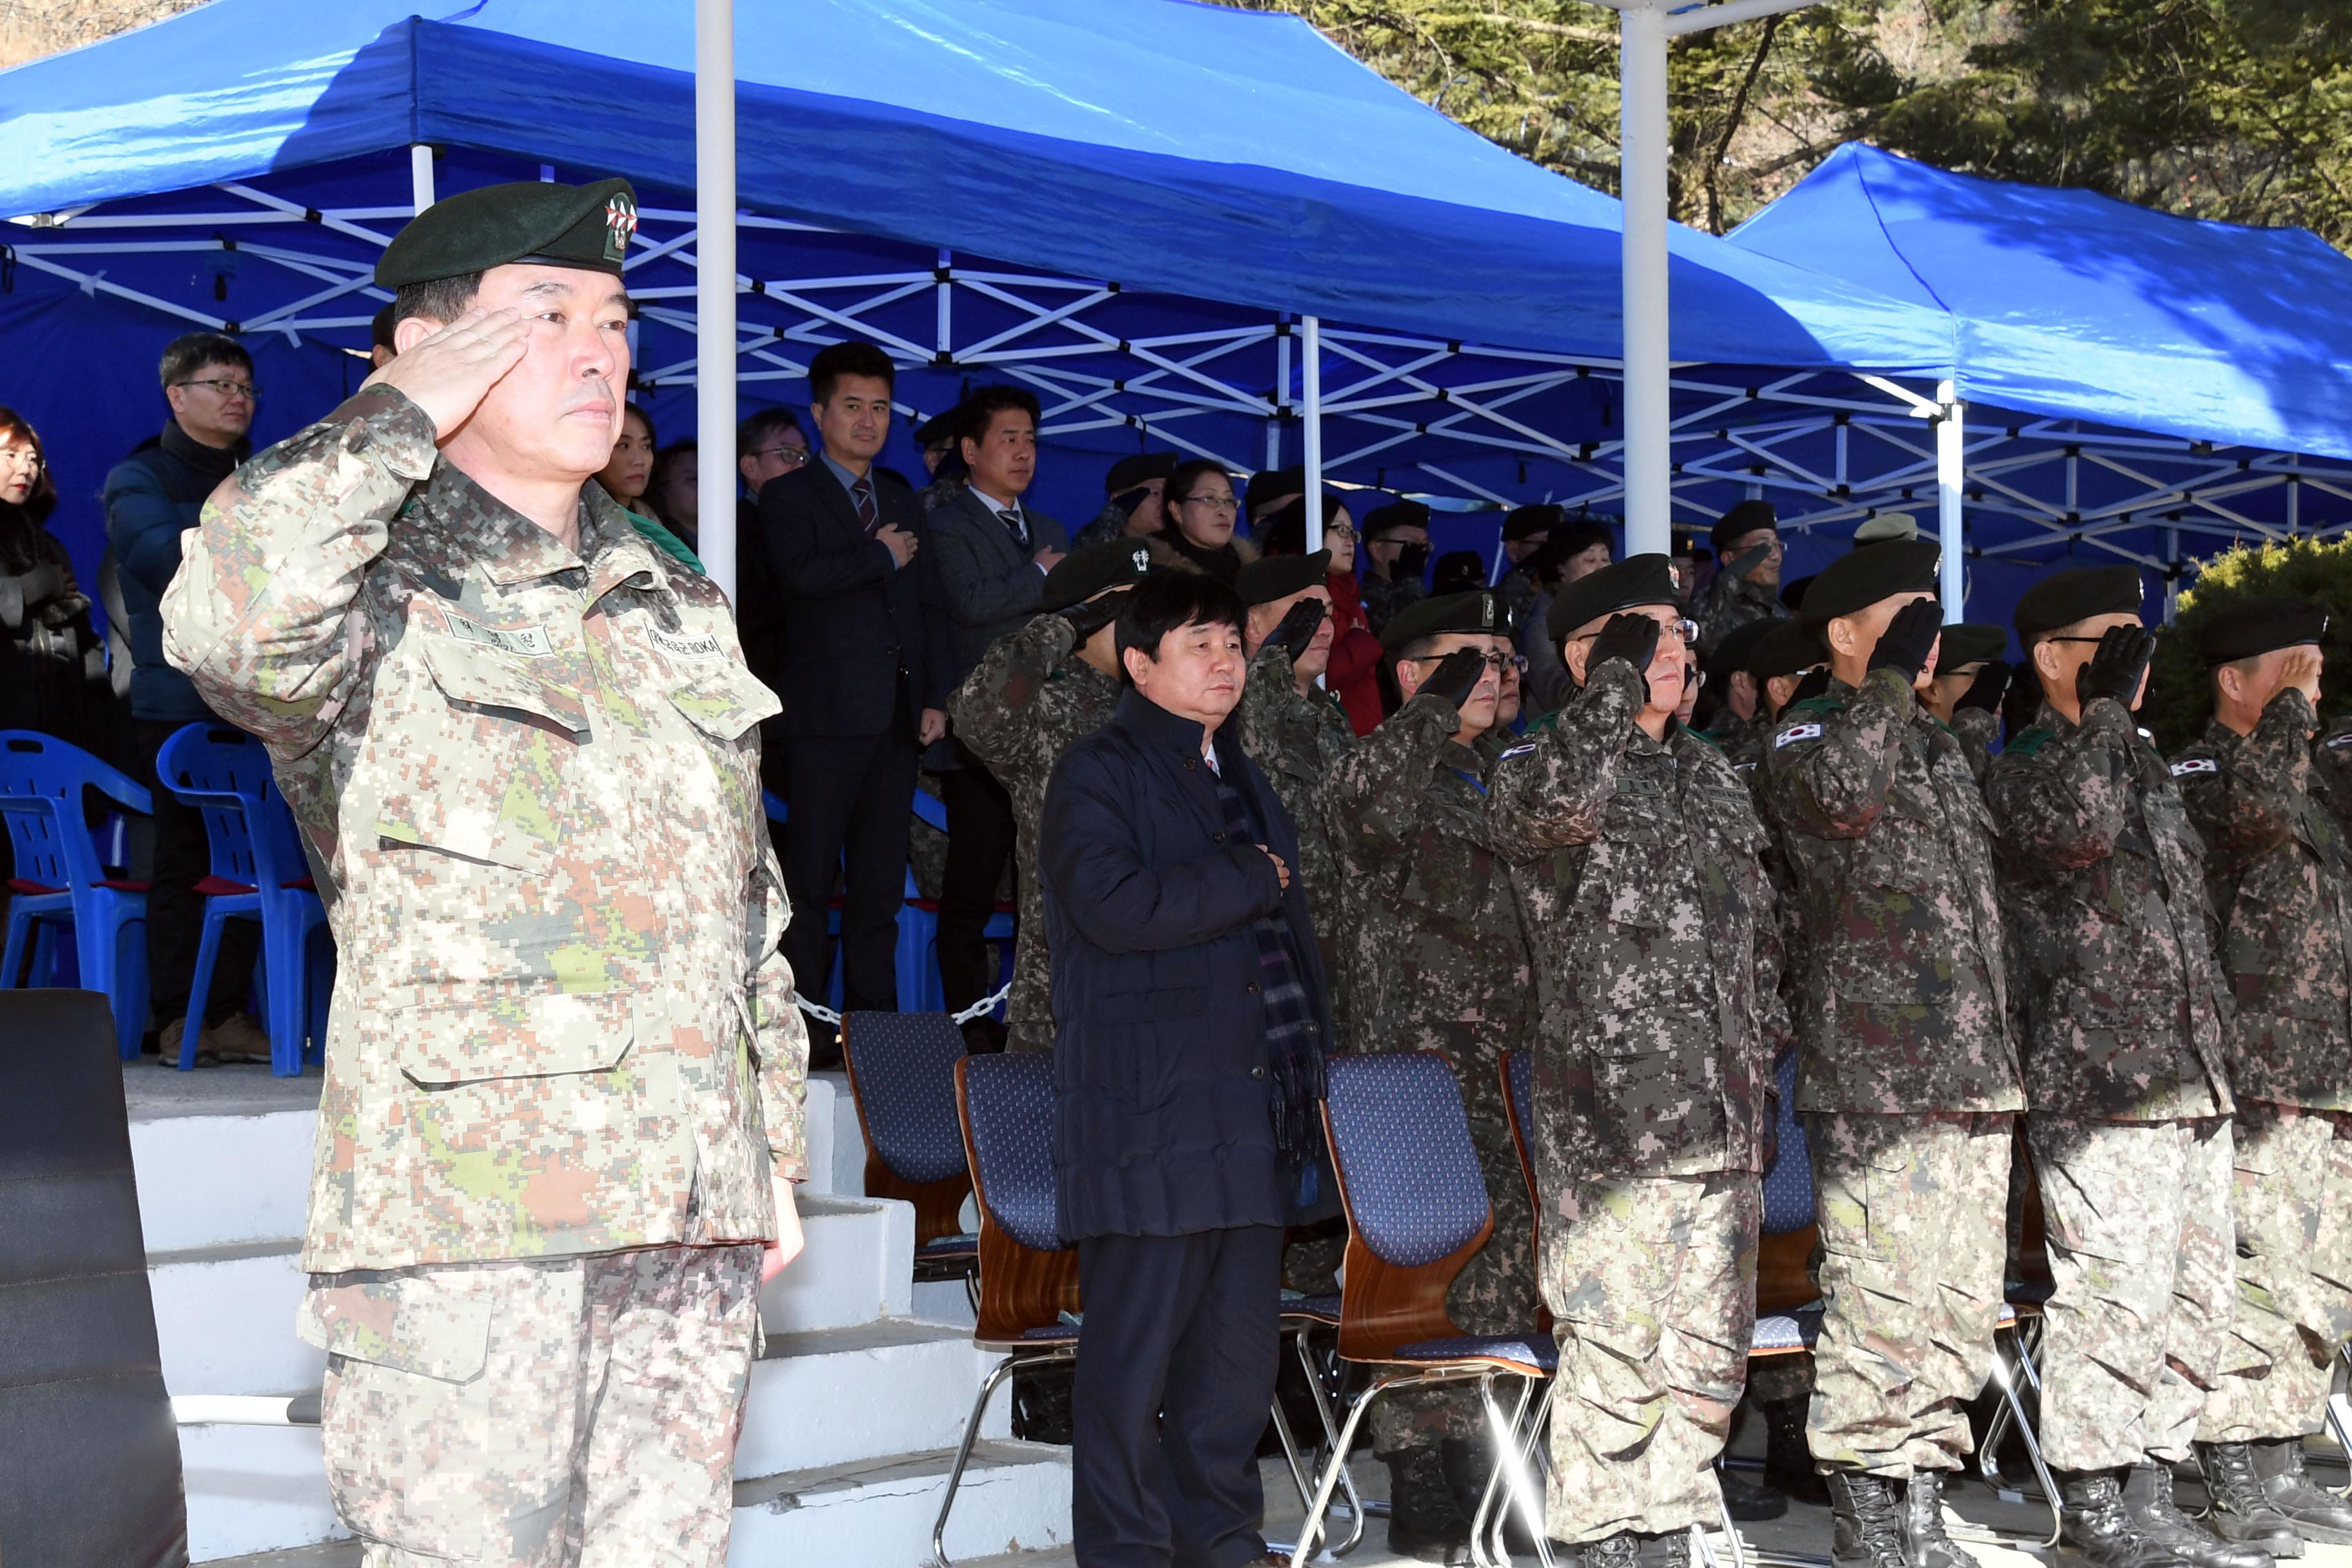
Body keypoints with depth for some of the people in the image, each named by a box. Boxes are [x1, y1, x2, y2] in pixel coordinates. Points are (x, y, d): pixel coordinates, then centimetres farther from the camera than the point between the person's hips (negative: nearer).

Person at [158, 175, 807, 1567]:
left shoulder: (680, 609, 19)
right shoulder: (384, 591, -2)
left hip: (691, 1214, 6)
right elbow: (229, 625, -27)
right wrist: (407, 416, -14)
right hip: (466, 1209, -6)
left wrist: (777, 1150, 19)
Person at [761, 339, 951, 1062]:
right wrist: (882, 556, -6)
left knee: (880, 878, 8)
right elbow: (803, 570, -19)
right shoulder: (789, 496, 1)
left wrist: (936, 697, 7)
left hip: (898, 716, 6)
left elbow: (931, 605, 17)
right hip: (827, 711, -6)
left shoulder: (904, 503, 19)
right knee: (810, 877, -4)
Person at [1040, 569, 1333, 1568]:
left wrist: (1309, 1067, 18)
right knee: (1136, 1347, -4)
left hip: (1254, 1112, 7)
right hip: (1150, 1117, -7)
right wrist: (1251, 878, -7)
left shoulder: (1247, 786, 24)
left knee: (1241, 1345, 8)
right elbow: (1116, 905, -19)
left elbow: (1291, 937, 29)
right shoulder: (1098, 774, -1)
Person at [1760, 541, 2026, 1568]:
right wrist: (1890, 676, -15)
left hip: (1975, 1079, 8)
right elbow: (1841, 794, -28)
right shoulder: (1804, 736, -2)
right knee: (1879, 1304, -9)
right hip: (1872, 1085, -8)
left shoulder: (1942, 749, 22)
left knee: (1959, 1309, 9)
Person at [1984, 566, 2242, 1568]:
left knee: (2193, 1298, 8)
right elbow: (2078, 824, -28)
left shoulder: (2141, 765, 22)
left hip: (2190, 1081, 9)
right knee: (2114, 1296, -10)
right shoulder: (2021, 769, -3)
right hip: (2099, 1087, -9)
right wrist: (2106, 702, -15)